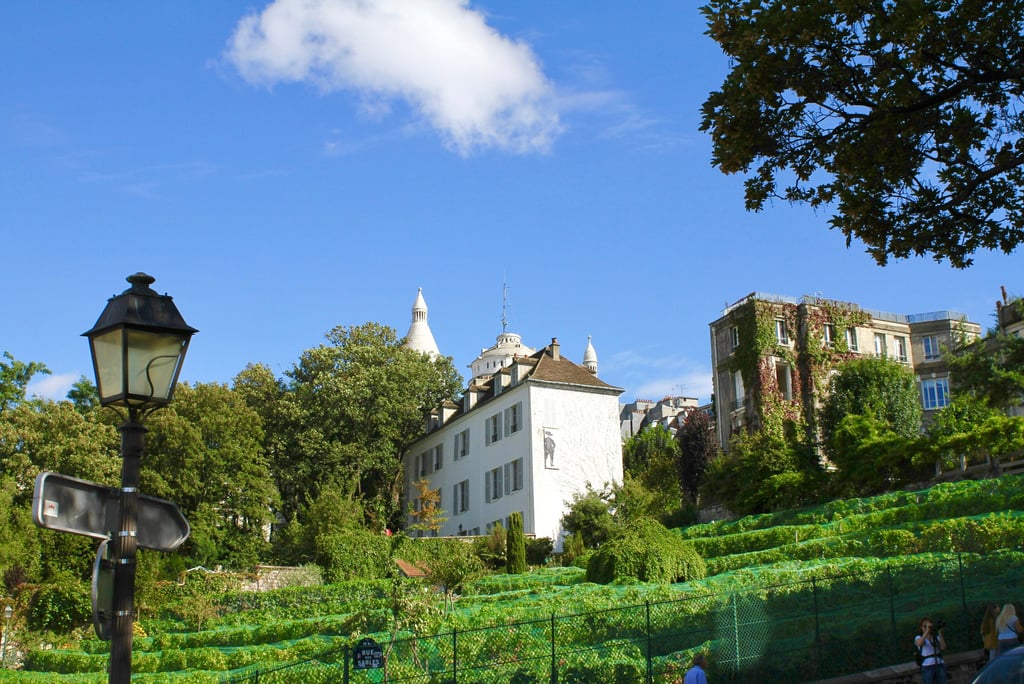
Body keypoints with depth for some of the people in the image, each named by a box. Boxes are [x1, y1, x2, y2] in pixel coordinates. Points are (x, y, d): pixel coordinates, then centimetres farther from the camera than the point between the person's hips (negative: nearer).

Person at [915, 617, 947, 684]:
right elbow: (919, 643, -21)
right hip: (927, 667, -3)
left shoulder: (937, 637, 13)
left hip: (940, 665, 3)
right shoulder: (918, 638, 5)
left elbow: (943, 647, -7)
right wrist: (927, 631, -23)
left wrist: (939, 633, -12)